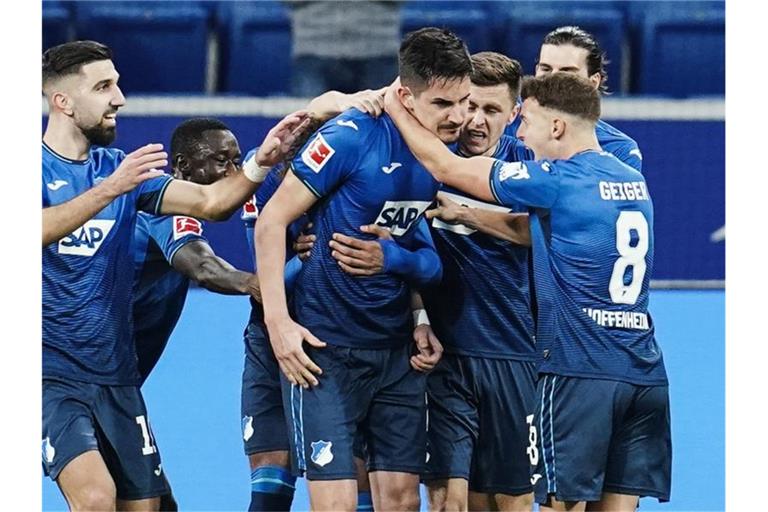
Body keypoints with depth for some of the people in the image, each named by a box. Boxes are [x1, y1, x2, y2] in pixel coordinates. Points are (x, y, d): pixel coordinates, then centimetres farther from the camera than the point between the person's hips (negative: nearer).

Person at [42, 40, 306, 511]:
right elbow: (34, 232, -25)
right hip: (52, 375, -6)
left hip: (116, 375, 6)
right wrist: (110, 189, -34)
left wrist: (261, 163, -16)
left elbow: (210, 202, 1)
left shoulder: (121, 167, 10)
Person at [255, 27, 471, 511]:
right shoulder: (352, 136, -16)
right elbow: (272, 220, -11)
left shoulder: (448, 149, 2)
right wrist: (277, 321, -16)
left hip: (398, 347, 6)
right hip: (326, 345, -6)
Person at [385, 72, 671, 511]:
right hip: (645, 372, 7)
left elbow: (446, 167, -2)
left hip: (578, 371, -7)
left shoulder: (555, 181, -9)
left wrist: (396, 108, 13)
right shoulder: (633, 180, 13)